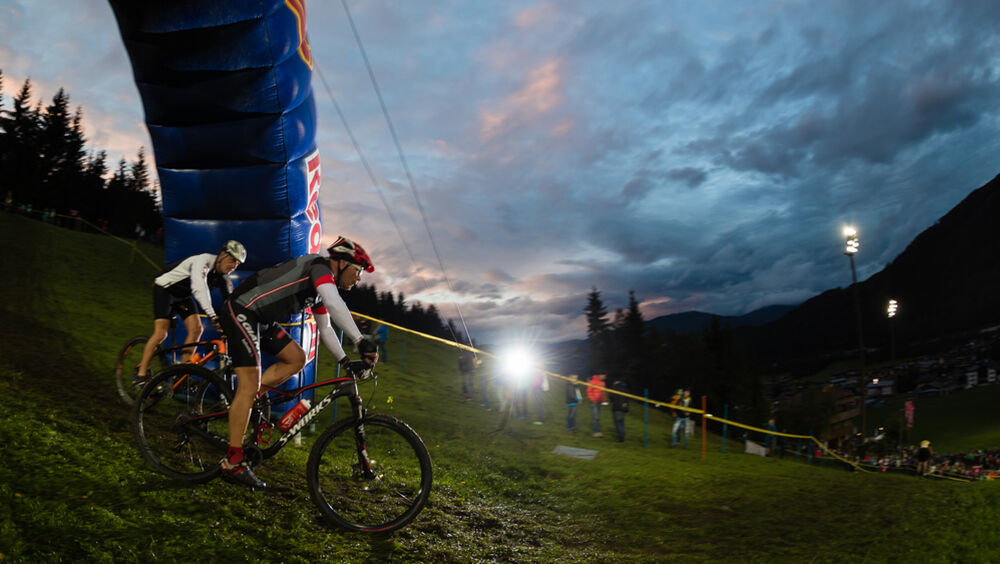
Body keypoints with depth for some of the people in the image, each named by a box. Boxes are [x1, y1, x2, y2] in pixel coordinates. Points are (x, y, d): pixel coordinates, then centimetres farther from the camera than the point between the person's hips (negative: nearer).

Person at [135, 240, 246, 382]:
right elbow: (199, 289, -47)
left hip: (183, 295, 7)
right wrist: (213, 316, -58)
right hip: (165, 289, -7)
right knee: (161, 333, -14)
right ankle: (140, 373, 0)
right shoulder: (204, 261, -33)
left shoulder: (223, 276, -9)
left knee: (196, 329, -10)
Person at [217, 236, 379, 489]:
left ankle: (239, 405, 8)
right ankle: (233, 462, -7)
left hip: (261, 318, 10)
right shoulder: (320, 267, -15)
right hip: (241, 311, -10)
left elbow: (325, 328, 19)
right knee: (250, 384, -12)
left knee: (297, 359, 6)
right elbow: (335, 304, -34)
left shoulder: (321, 289, 15)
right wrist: (360, 341, -37)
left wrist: (345, 361, 10)